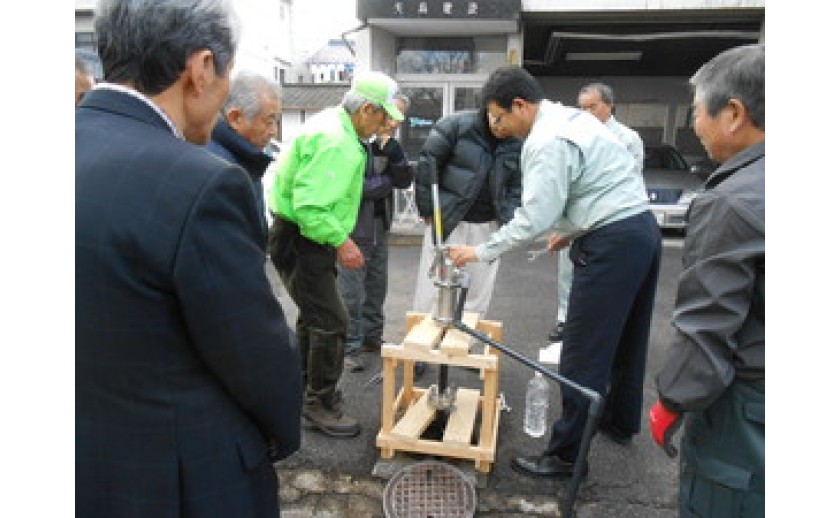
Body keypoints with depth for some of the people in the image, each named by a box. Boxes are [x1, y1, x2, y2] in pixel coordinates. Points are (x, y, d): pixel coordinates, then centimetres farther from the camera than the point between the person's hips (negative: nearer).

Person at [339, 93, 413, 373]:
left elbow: (405, 180, 0)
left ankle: (372, 337, 31)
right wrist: (387, 182, -8)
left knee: (377, 286, 16)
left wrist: (393, 152, -18)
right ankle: (350, 347, 13)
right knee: (352, 293, 0)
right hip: (354, 227, -7)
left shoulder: (389, 144, 8)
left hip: (380, 226, 8)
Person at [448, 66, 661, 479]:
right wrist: (573, 228, 22)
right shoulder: (572, 117, 14)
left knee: (584, 353, -3)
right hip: (643, 228, 10)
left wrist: (481, 252, -11)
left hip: (612, 243, -10)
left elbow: (533, 218, -19)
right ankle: (620, 421, 41)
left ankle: (566, 455, 8)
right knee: (625, 337, 22)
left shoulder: (547, 141, -17)